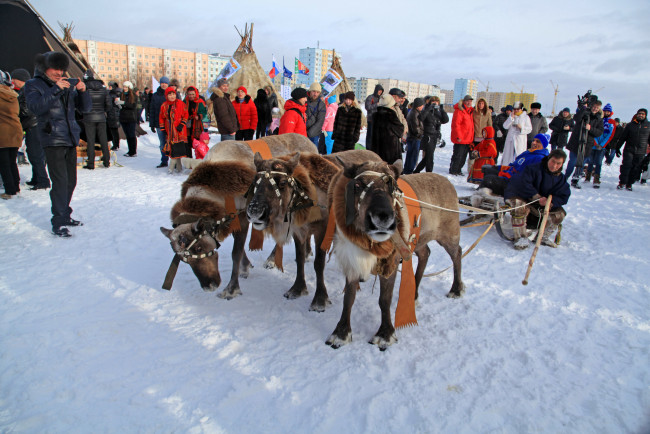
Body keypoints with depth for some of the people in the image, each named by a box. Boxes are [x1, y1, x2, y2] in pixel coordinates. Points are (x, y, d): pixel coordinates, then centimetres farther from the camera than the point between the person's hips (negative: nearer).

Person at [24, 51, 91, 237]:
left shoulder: (68, 84, 14)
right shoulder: (33, 85, 1)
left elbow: (84, 107, 10)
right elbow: (36, 106, -17)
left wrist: (82, 91, -8)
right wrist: (56, 90, -22)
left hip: (71, 139, 5)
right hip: (53, 140, -5)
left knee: (71, 181, 10)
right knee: (60, 182, -11)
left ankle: (65, 215, 24)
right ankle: (58, 223, -5)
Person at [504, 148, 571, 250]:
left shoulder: (561, 178, 1)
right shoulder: (534, 168, -16)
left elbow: (563, 197, -5)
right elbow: (523, 184, -28)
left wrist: (550, 202, -27)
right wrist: (537, 197, -31)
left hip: (542, 204, 5)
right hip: (520, 196, -5)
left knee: (560, 214, -11)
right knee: (521, 207, -39)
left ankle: (543, 236, 12)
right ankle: (521, 238, -27)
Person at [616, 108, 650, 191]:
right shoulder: (630, 125, 6)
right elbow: (623, 137, 9)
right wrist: (617, 148, 8)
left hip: (641, 153, 1)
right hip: (629, 150, -1)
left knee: (636, 170, 3)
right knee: (626, 166, -9)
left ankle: (629, 184, 12)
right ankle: (622, 183, 1)